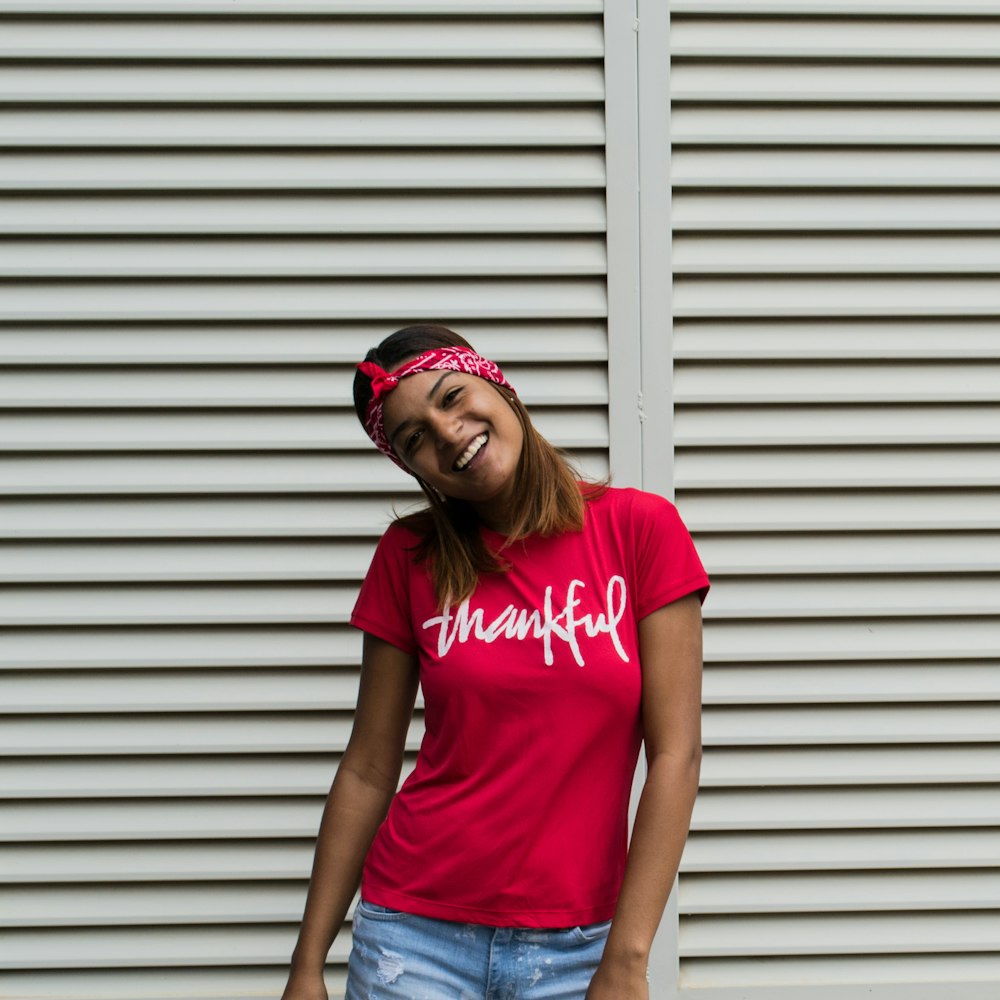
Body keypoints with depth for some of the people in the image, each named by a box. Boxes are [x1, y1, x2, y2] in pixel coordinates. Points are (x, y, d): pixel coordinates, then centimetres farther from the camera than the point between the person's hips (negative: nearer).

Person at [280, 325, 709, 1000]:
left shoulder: (639, 528, -4)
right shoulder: (410, 558, 1)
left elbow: (676, 753, -8)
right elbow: (369, 769, 4)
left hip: (574, 945, -1)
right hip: (419, 936, 1)